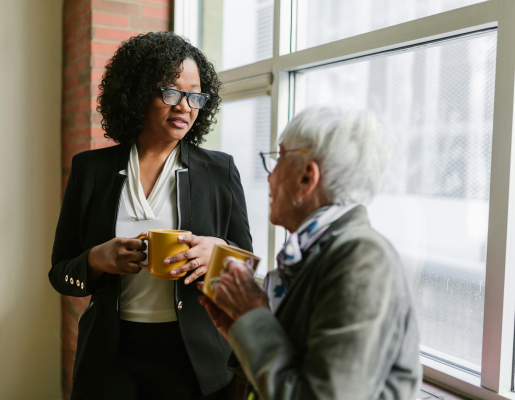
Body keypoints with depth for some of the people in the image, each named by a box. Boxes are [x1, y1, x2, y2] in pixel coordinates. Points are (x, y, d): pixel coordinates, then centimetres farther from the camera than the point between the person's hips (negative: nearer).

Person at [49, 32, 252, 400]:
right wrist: (96, 260, -17)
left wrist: (218, 252, -20)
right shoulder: (91, 169, 0)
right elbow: (60, 275, 4)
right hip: (111, 355, 1)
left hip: (194, 356, 0)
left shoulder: (220, 171, -2)